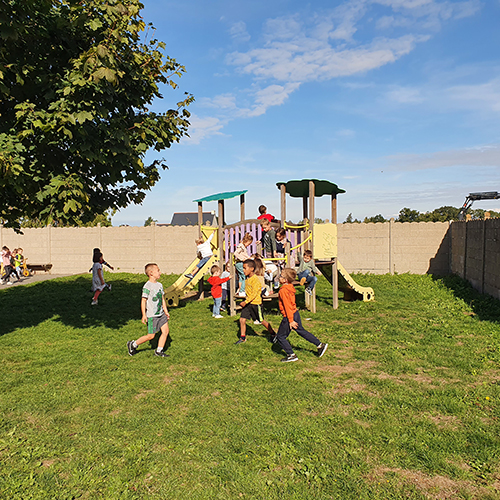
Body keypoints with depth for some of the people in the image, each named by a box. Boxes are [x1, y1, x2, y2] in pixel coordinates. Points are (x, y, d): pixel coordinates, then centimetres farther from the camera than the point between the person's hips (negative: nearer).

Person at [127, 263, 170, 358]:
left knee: (165, 331, 0)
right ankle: (133, 344, 19)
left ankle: (159, 351, 13)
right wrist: (144, 315, -16)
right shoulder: (147, 286, -15)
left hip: (161, 314, 7)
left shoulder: (159, 285, 9)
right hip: (152, 316, -7)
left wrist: (166, 311, 18)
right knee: (151, 336, 0)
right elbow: (143, 301, -14)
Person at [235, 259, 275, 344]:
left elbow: (254, 294, -23)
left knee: (261, 321, 7)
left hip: (255, 303, -7)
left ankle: (272, 334, 27)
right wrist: (245, 302, 16)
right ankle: (242, 337, 13)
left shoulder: (255, 280, -20)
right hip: (248, 303, 7)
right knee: (242, 319, 0)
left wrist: (245, 302, -25)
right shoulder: (247, 279, 7)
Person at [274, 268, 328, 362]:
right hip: (295, 313, 9)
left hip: (289, 316, -9)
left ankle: (291, 355, 10)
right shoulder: (290, 288, 6)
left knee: (280, 337, 5)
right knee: (301, 331, 23)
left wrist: (291, 321, -23)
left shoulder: (283, 291, -22)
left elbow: (287, 306, -24)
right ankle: (320, 345, 26)